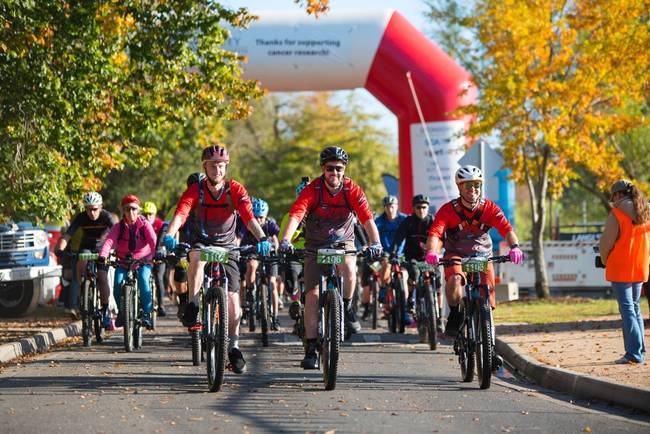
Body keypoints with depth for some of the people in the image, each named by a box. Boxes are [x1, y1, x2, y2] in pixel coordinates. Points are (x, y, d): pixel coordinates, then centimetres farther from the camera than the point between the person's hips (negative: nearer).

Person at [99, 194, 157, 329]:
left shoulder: (144, 224, -7)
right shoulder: (118, 227, -5)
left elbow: (153, 241, -22)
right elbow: (109, 241, -22)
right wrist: (102, 256, -41)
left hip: (142, 262, -1)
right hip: (123, 264, 1)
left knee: (143, 280, -29)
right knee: (118, 284, -22)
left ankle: (146, 313, -17)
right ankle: (122, 312, 4)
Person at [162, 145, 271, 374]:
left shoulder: (235, 189, -10)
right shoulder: (195, 190, -11)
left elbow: (249, 216, -23)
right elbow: (181, 213, -27)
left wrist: (262, 238, -41)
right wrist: (169, 235, -47)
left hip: (227, 246, 1)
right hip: (202, 242, -1)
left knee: (233, 301, -6)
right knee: (197, 257, -39)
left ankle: (233, 346, 14)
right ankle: (193, 306, -29)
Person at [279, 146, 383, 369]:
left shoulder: (352, 190, -15)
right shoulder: (312, 190, -18)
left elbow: (368, 219, -24)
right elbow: (295, 216, -30)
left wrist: (375, 243, -41)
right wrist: (285, 240, -48)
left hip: (343, 243, 0)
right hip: (315, 246, 0)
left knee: (349, 270, -33)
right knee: (312, 294, -9)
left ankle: (347, 308, -6)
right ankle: (311, 349, -2)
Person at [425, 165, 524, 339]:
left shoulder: (489, 208, -12)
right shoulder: (448, 210, -17)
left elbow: (506, 229, -24)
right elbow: (435, 233, -29)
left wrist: (515, 247, -45)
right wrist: (432, 251, -50)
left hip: (482, 255, 2)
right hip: (456, 254, -2)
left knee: (488, 292, -12)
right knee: (454, 279, -33)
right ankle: (454, 315, -11)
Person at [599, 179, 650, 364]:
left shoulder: (617, 214, -13)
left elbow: (606, 242, -13)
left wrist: (604, 261, 4)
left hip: (620, 268, -6)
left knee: (627, 309, -5)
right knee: (635, 307, 16)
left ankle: (634, 353, -11)